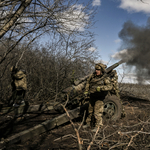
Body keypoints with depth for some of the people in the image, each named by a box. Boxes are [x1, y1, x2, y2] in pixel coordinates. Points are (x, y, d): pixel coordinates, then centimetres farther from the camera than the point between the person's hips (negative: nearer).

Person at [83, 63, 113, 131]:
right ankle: (89, 123, 35)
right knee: (90, 111, 18)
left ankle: (97, 126, 8)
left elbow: (109, 86, -31)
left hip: (99, 98, -6)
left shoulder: (105, 78, -17)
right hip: (92, 96, 6)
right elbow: (88, 82, 12)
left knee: (97, 113, -7)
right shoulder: (93, 75, -2)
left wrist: (99, 88, -40)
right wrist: (86, 91, 6)